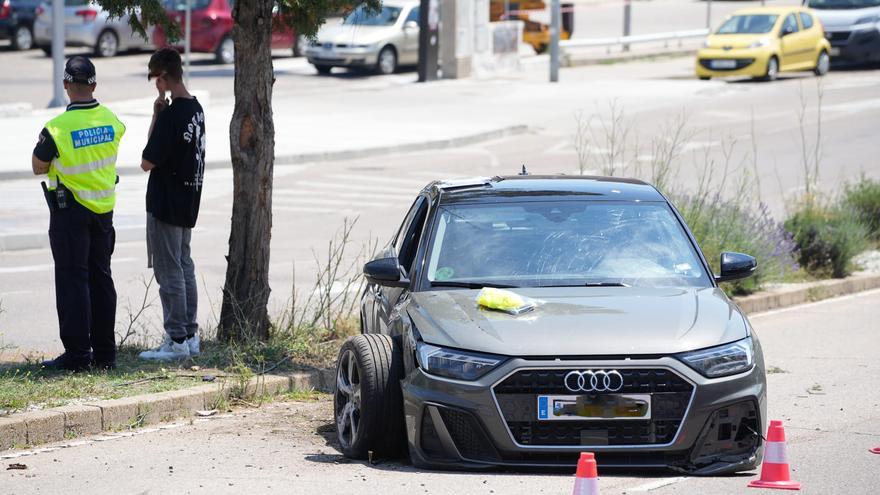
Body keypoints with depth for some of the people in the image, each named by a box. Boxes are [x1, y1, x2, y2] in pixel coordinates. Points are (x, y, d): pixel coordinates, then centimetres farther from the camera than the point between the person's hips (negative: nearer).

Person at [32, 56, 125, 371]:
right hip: (104, 209, 5)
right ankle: (104, 352, 16)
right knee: (101, 277, 13)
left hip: (70, 210, -5)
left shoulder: (57, 129, -19)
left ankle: (77, 353, -2)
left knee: (72, 279, -1)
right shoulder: (112, 121, -2)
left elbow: (38, 168, -6)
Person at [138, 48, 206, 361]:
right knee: (185, 269, 15)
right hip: (188, 204, 9)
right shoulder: (196, 108, 7)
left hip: (165, 205, -9)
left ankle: (177, 340, 0)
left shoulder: (171, 114, -21)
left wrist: (155, 116, -12)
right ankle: (190, 336, 19)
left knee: (169, 272, -3)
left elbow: (148, 162, -17)